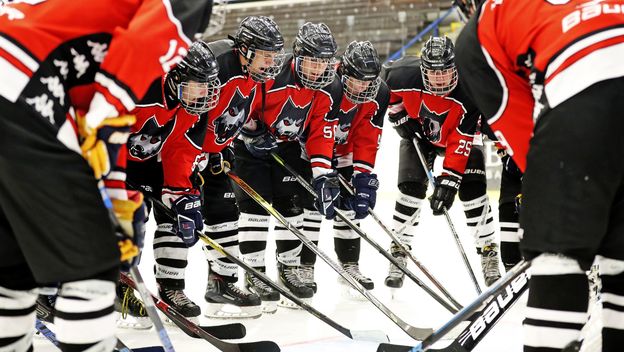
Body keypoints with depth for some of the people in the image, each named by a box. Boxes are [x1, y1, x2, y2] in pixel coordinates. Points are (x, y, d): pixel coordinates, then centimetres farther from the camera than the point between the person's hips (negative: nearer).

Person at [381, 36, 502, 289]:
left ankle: (489, 253, -1)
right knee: (411, 190, -12)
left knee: (472, 190, -12)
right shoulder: (404, 77, -31)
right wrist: (399, 115, -9)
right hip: (418, 134, 1)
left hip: (457, 137, -1)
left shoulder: (468, 92, -34)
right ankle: (398, 254, -1)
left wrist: (448, 181, -38)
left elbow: (460, 143, -34)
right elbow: (384, 83, -5)